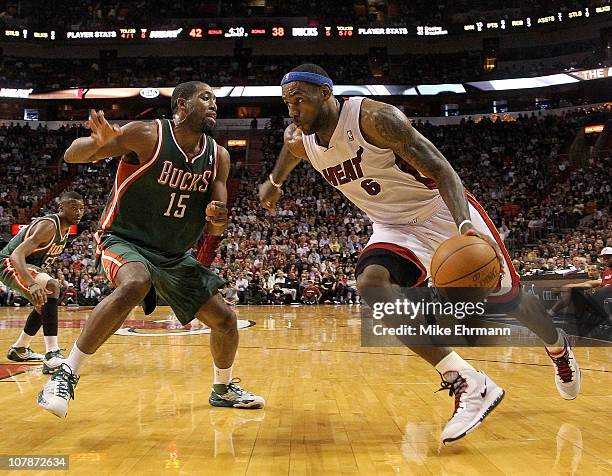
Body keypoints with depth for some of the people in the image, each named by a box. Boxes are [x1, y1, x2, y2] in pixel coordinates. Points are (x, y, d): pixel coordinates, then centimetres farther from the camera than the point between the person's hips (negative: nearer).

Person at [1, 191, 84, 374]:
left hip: (26, 265, 11)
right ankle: (52, 356, -39)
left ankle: (19, 349, 44)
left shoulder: (65, 228, 4)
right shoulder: (48, 225, -26)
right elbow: (17, 254, -38)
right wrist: (32, 284, -52)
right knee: (51, 287, -33)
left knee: (44, 304, 25)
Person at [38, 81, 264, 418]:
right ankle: (67, 375, -23)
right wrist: (99, 143, -37)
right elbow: (72, 156, -15)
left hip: (176, 254, 6)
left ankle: (223, 389, 31)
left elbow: (213, 229, 1)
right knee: (134, 285, -38)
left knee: (225, 319, 3)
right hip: (125, 240, -6)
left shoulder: (218, 157, -1)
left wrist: (217, 220, -24)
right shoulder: (147, 135, -16)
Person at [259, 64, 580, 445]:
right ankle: (468, 384, -24)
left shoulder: (375, 117, -26)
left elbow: (440, 169, -30)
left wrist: (464, 227, -45)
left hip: (442, 210, -4)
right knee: (371, 283, -27)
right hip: (393, 227, 5)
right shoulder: (300, 141, -6)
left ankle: (558, 346, 44)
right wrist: (274, 182, 37)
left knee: (507, 299, 7)